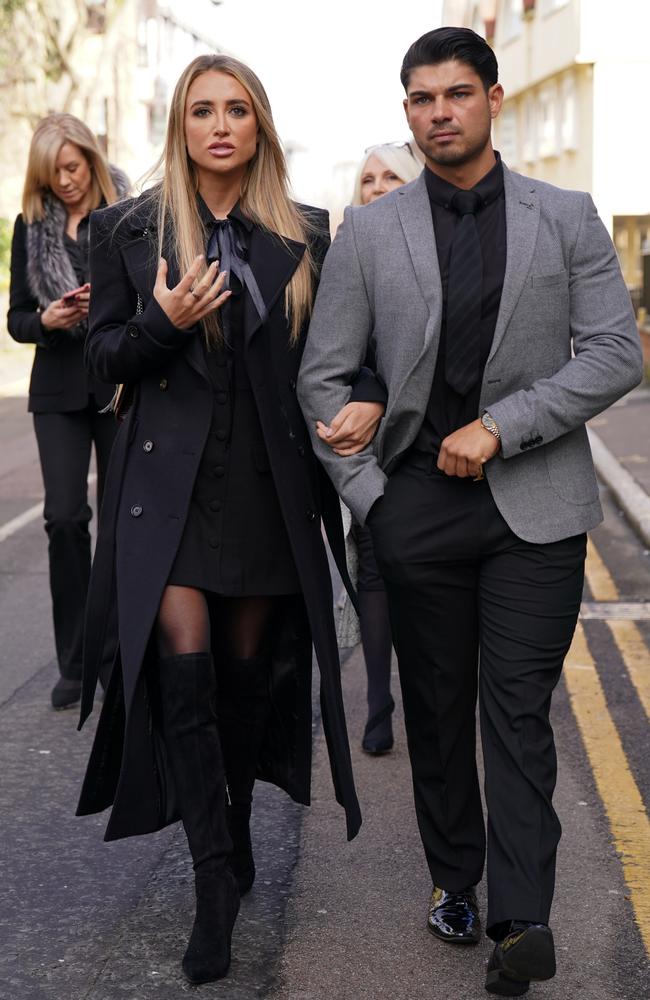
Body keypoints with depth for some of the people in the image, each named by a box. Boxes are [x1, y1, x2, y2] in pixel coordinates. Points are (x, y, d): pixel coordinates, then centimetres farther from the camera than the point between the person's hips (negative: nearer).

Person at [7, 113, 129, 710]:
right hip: (59, 390, 2)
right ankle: (74, 663, 4)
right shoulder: (31, 226, 8)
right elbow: (16, 319, 10)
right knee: (65, 517, -6)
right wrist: (46, 320, -11)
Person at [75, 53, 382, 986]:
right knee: (183, 664, -12)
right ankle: (215, 877, -3)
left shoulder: (305, 234, 6)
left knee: (248, 666, 11)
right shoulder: (130, 229, 3)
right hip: (170, 479, -1)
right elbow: (103, 353, 4)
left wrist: (360, 400, -10)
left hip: (268, 481, 2)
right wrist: (163, 324, -15)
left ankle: (237, 832, 33)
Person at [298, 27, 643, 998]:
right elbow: (322, 378, 5)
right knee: (436, 708, 10)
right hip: (419, 505, 2)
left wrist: (501, 426, -13)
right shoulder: (369, 231, 5)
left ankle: (520, 920, -2)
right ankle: (452, 880, 25)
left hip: (536, 503, -1)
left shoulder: (567, 217, 3)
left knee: (518, 709, -4)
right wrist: (367, 496, -2)